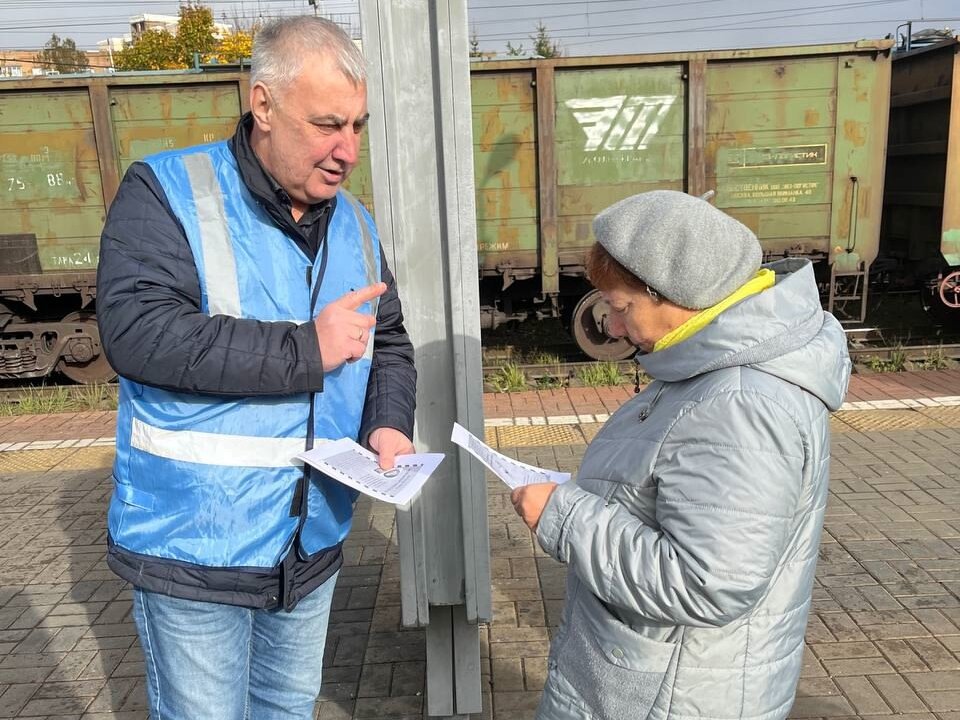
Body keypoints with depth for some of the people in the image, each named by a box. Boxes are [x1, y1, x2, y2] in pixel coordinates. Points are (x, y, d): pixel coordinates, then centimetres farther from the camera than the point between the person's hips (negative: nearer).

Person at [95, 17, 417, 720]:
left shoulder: (353, 223, 4)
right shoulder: (167, 192, -13)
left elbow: (390, 344, 12)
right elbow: (137, 332, -27)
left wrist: (389, 422, -8)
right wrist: (305, 350, -25)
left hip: (312, 547, 5)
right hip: (194, 551, -5)